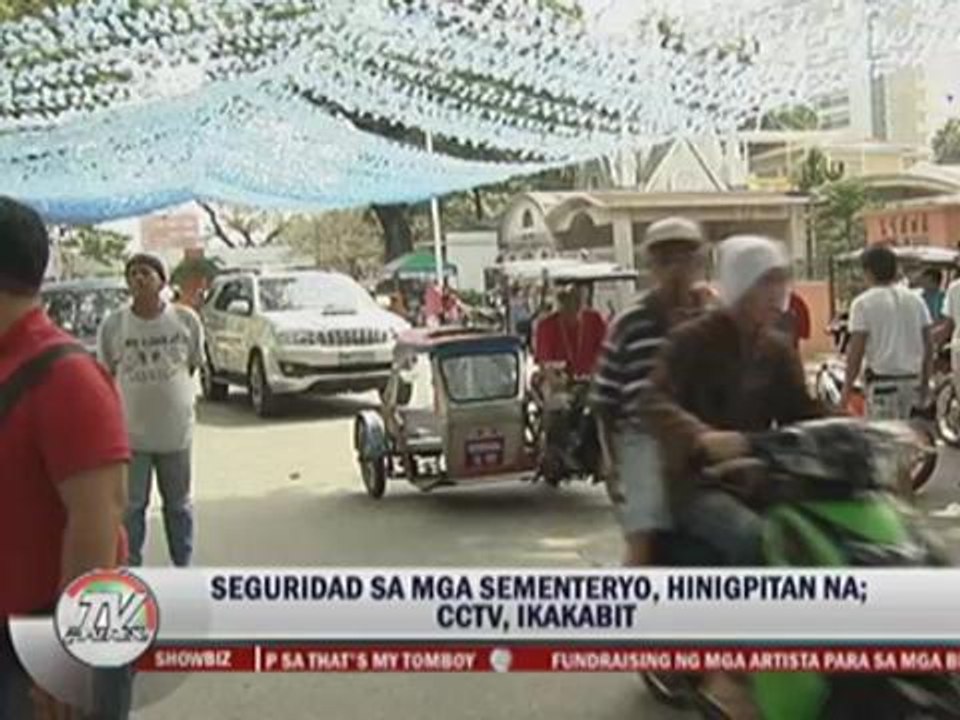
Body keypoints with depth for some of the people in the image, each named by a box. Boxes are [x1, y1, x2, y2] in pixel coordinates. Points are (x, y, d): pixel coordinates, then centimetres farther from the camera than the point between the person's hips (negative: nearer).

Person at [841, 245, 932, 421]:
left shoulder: (863, 303, -7)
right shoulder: (915, 299, 8)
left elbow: (856, 350, -11)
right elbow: (929, 346, 9)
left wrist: (847, 388, -5)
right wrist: (924, 383, 17)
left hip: (882, 380, -6)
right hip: (912, 378, 6)